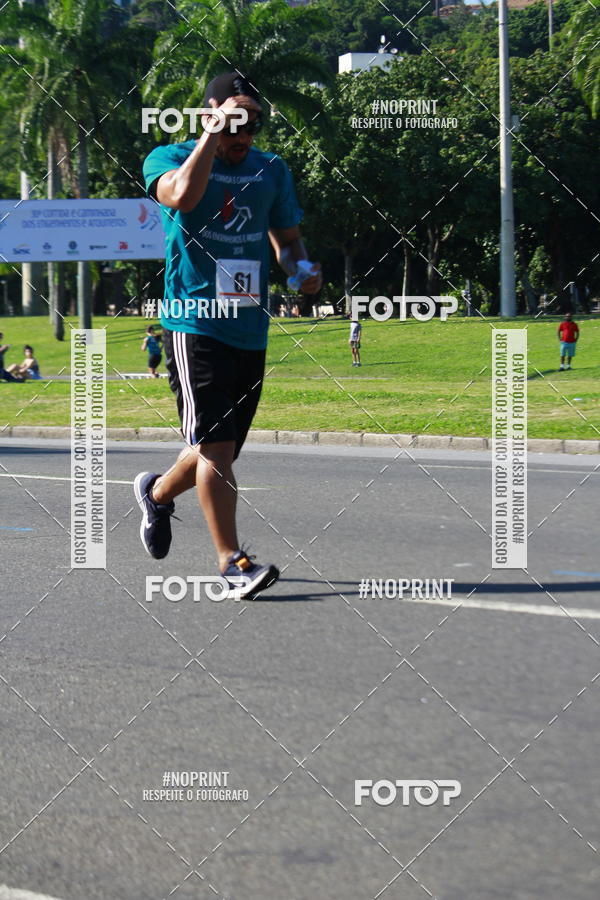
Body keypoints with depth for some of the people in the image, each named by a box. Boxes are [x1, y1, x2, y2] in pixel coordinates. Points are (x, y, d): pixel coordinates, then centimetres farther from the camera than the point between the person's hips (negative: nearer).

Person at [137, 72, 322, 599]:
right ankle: (233, 562, -9)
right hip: (194, 325, -6)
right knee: (216, 445, -14)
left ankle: (158, 492, 43)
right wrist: (215, 132, -20)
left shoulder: (272, 170, 14)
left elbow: (287, 237, 23)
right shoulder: (168, 158, -2)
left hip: (251, 331, 6)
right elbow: (182, 196, -25)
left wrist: (302, 270, 1)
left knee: (219, 450, 13)